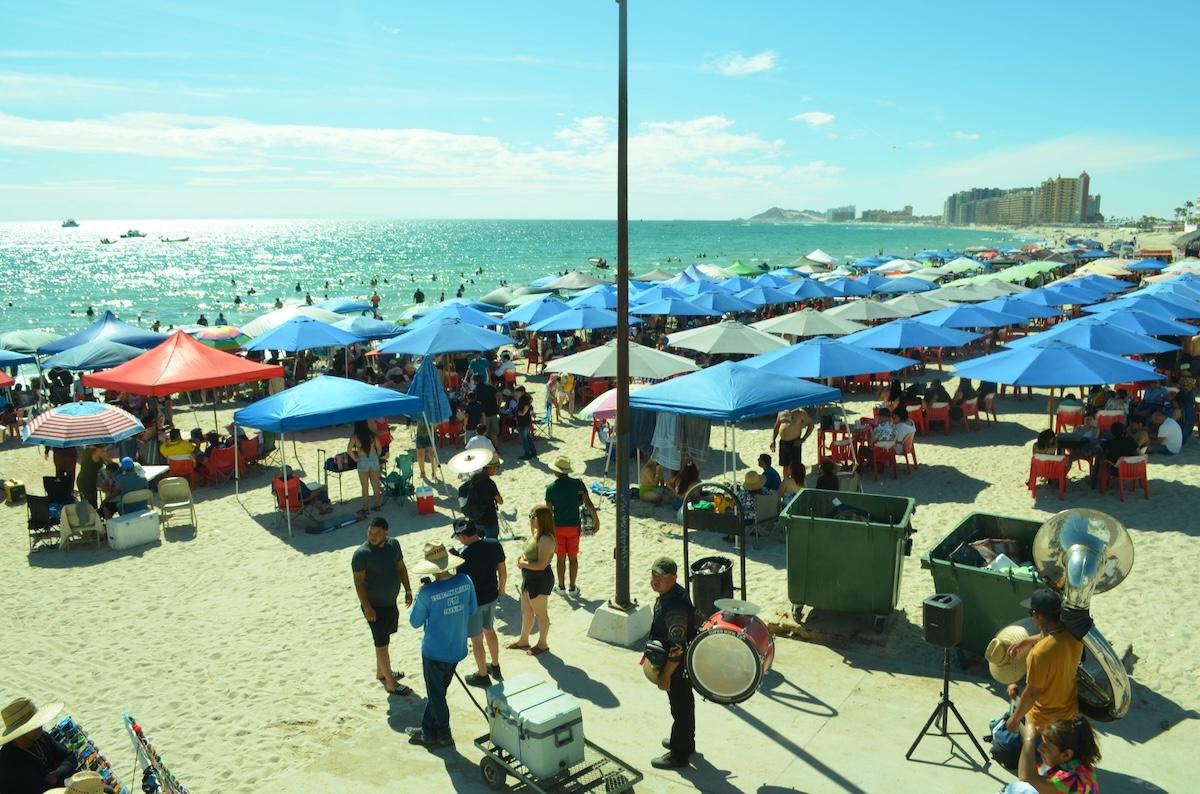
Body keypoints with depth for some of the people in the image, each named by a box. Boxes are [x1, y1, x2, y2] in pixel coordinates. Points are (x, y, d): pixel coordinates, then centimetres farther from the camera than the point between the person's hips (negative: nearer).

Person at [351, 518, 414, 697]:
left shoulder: (393, 544, -3)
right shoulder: (361, 554, -21)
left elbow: (401, 567, 9)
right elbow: (359, 582, -19)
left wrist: (408, 590, 9)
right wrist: (367, 607, -21)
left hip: (391, 602, 7)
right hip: (375, 606, -7)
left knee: (384, 639, 23)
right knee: (382, 644, 2)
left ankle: (380, 672, 42)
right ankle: (391, 684, 12)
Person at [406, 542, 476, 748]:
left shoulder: (427, 593, -25)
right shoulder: (465, 582, -12)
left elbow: (415, 622, -10)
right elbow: (472, 610, 3)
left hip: (434, 652, -5)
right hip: (457, 649, 5)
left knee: (436, 695, 15)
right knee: (438, 691, 23)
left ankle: (443, 735, 28)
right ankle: (428, 730, 37)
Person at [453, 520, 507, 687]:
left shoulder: (464, 554, -27)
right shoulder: (495, 545, -10)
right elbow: (502, 570, 1)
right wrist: (501, 588, 18)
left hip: (473, 601, -6)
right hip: (491, 597, 6)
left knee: (477, 639, 12)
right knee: (489, 630, 27)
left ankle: (482, 675, 27)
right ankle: (495, 667, 42)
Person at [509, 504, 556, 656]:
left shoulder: (546, 540, -27)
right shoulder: (535, 533, 3)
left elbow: (541, 565, -29)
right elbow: (529, 551, 18)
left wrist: (523, 564, -17)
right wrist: (521, 556, -3)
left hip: (540, 580, -10)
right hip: (529, 579, 10)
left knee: (540, 613, 9)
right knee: (526, 611, 23)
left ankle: (542, 644, 26)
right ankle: (523, 640, 39)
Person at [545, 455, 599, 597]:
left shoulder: (551, 488, -11)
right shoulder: (578, 484, -10)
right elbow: (589, 504, -12)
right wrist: (596, 520, -1)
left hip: (558, 527, -1)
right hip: (574, 526, 1)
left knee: (561, 558, 12)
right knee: (573, 557, 12)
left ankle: (561, 587, 23)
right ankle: (572, 588, 19)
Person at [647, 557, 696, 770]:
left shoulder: (675, 608, -34)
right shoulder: (670, 593, -3)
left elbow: (677, 648, -29)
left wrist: (665, 675, -20)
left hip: (679, 667, -10)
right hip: (684, 664, 10)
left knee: (681, 708, 7)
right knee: (684, 703, 25)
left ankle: (679, 755, 23)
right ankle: (686, 742, 43)